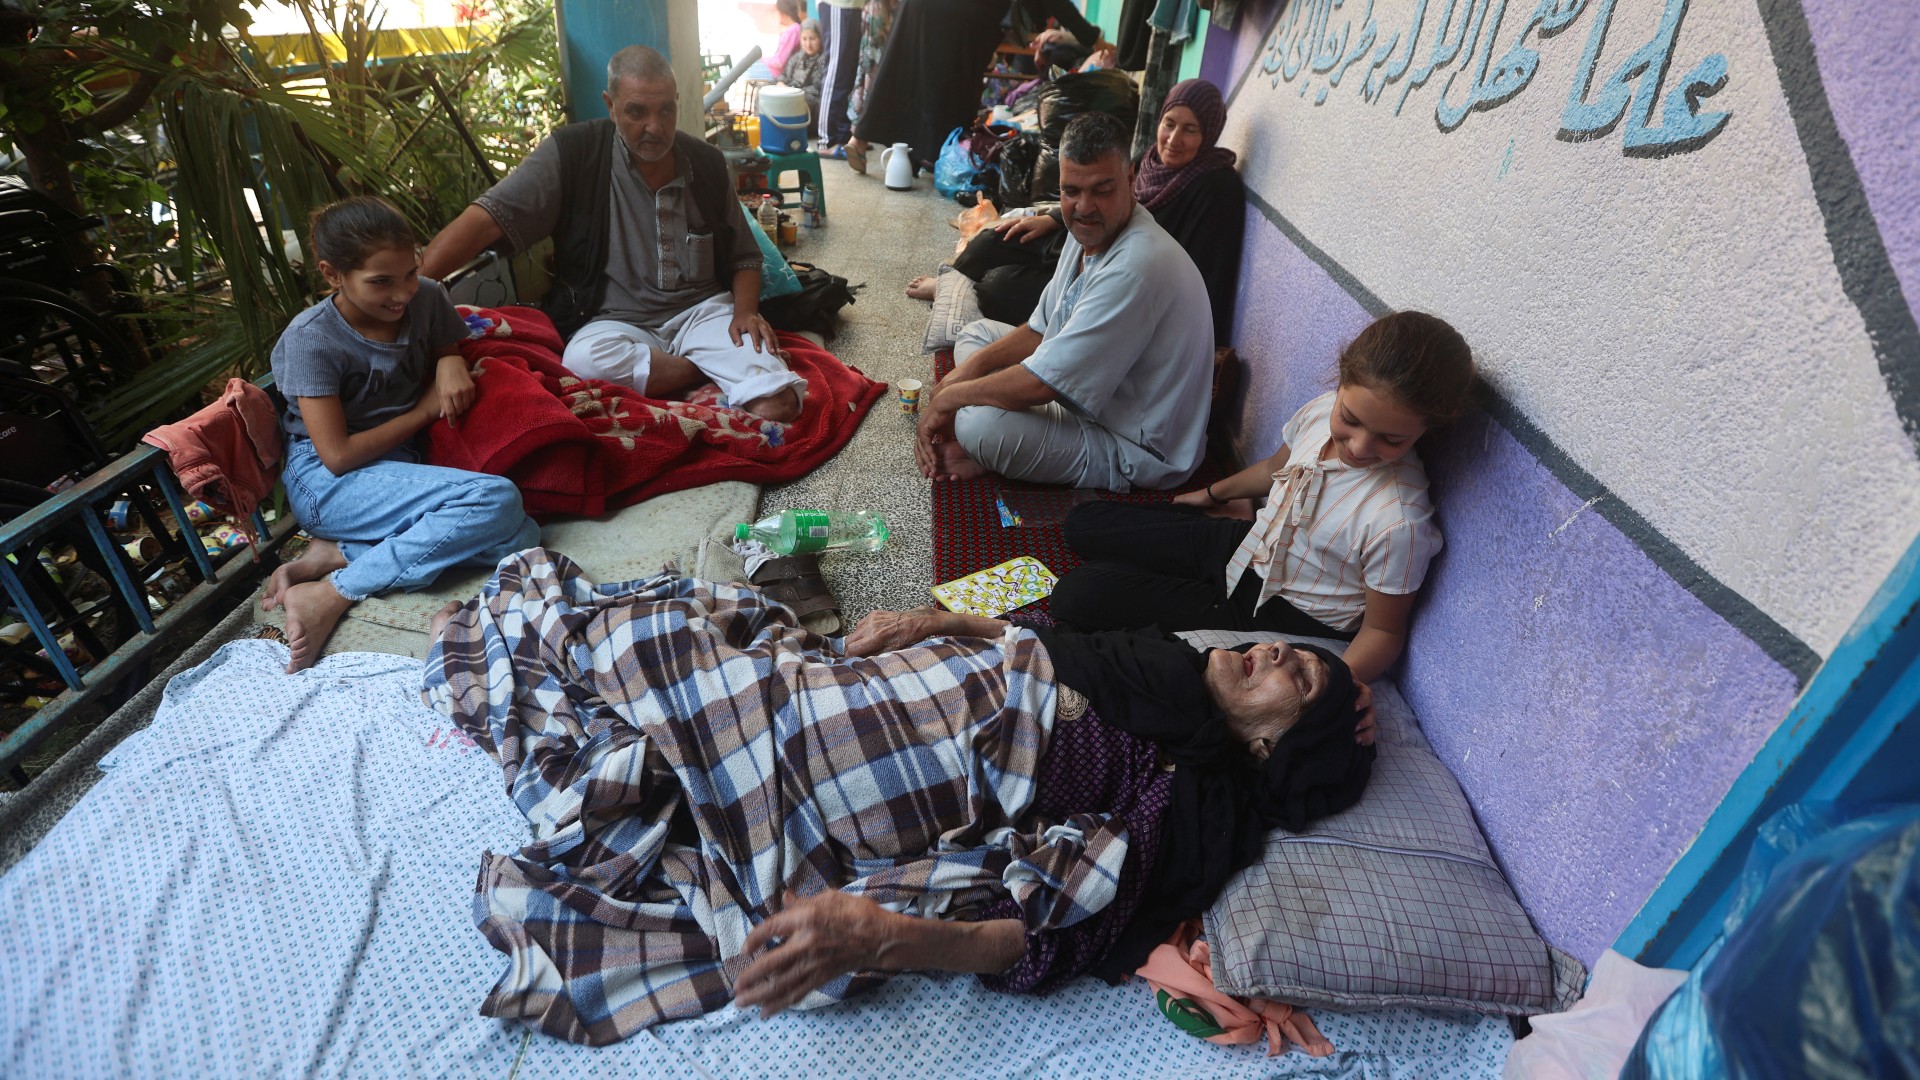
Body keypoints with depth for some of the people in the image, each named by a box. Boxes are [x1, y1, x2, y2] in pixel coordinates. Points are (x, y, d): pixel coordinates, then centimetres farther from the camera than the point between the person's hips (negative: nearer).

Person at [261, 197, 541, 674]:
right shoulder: (311, 339, -15)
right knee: (496, 500, -31)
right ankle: (335, 594, -20)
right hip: (328, 482, -6)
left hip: (405, 462, 6)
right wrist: (425, 410, -11)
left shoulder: (426, 297, -3)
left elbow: (451, 346, 18)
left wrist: (451, 363, -7)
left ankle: (334, 554, -14)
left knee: (519, 538, -22)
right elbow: (338, 456, -15)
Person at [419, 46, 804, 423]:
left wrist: (745, 311, -7)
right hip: (617, 322, 1)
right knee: (583, 360, -38)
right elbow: (488, 218, -12)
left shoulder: (708, 163, 6)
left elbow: (744, 257, 15)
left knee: (778, 403, -30)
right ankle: (724, 370, -19)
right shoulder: (572, 153, -4)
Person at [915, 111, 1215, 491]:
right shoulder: (1091, 231, 2)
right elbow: (1040, 331, 12)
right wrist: (970, 367, -4)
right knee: (976, 333, 15)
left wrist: (948, 398, -16)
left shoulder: (1135, 268, -31)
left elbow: (1040, 385, -31)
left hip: (1136, 450, -10)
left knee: (980, 422, -34)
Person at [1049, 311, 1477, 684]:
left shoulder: (1398, 522, -33)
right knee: (1084, 524, 15)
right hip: (1247, 546, 7)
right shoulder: (1320, 411, -15)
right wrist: (1213, 494, 28)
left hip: (1283, 613, -7)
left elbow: (1383, 631, -17)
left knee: (1077, 598, -15)